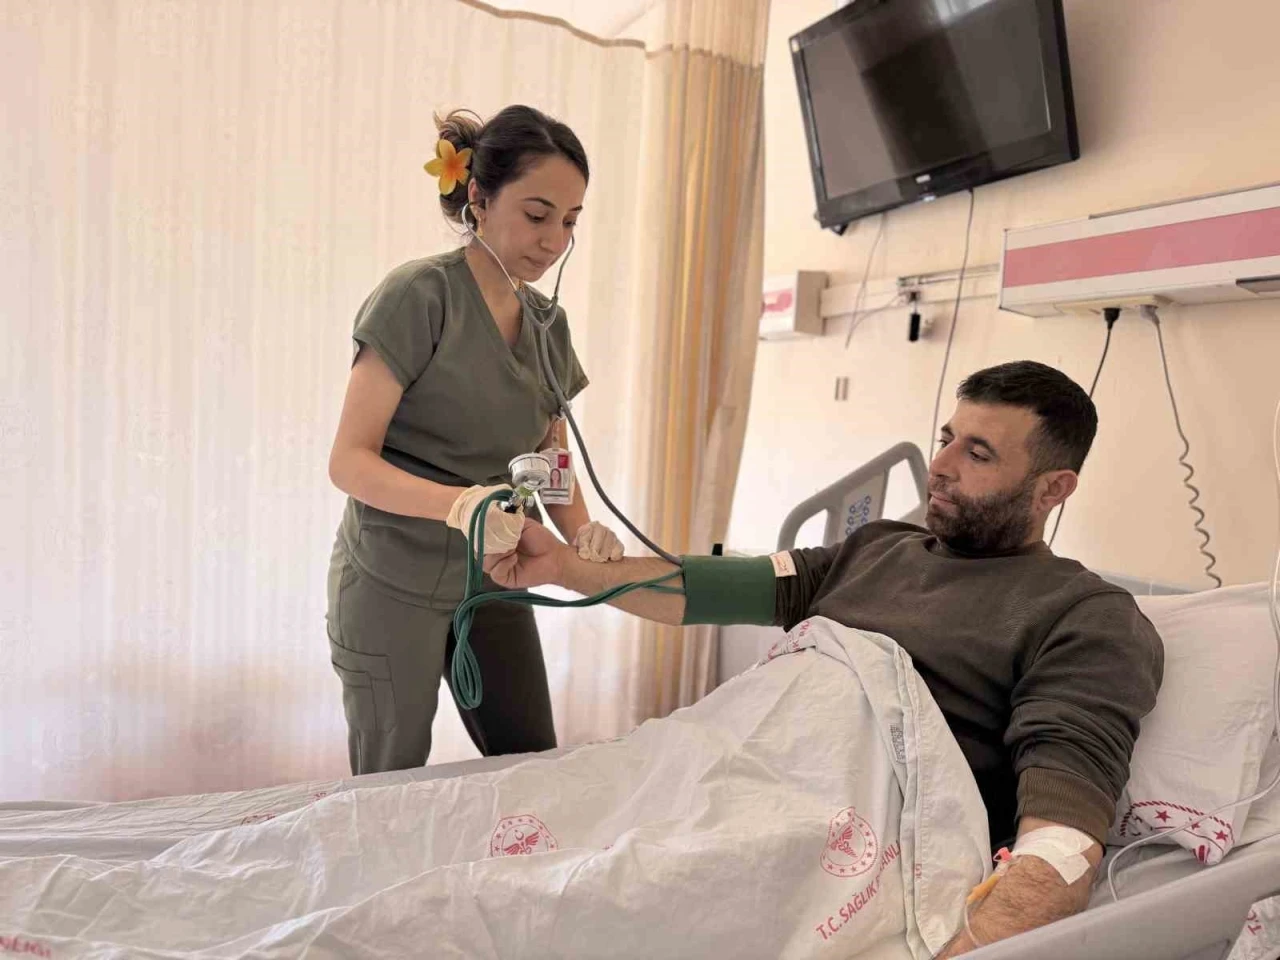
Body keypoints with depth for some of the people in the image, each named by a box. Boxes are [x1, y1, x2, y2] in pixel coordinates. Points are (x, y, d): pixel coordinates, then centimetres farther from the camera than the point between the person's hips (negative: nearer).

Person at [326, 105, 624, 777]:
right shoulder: (420, 294, -14)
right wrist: (459, 503, -35)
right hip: (395, 586, -6)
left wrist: (581, 532, -12)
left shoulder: (548, 323, 6)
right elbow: (350, 461, -17)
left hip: (492, 584, 6)